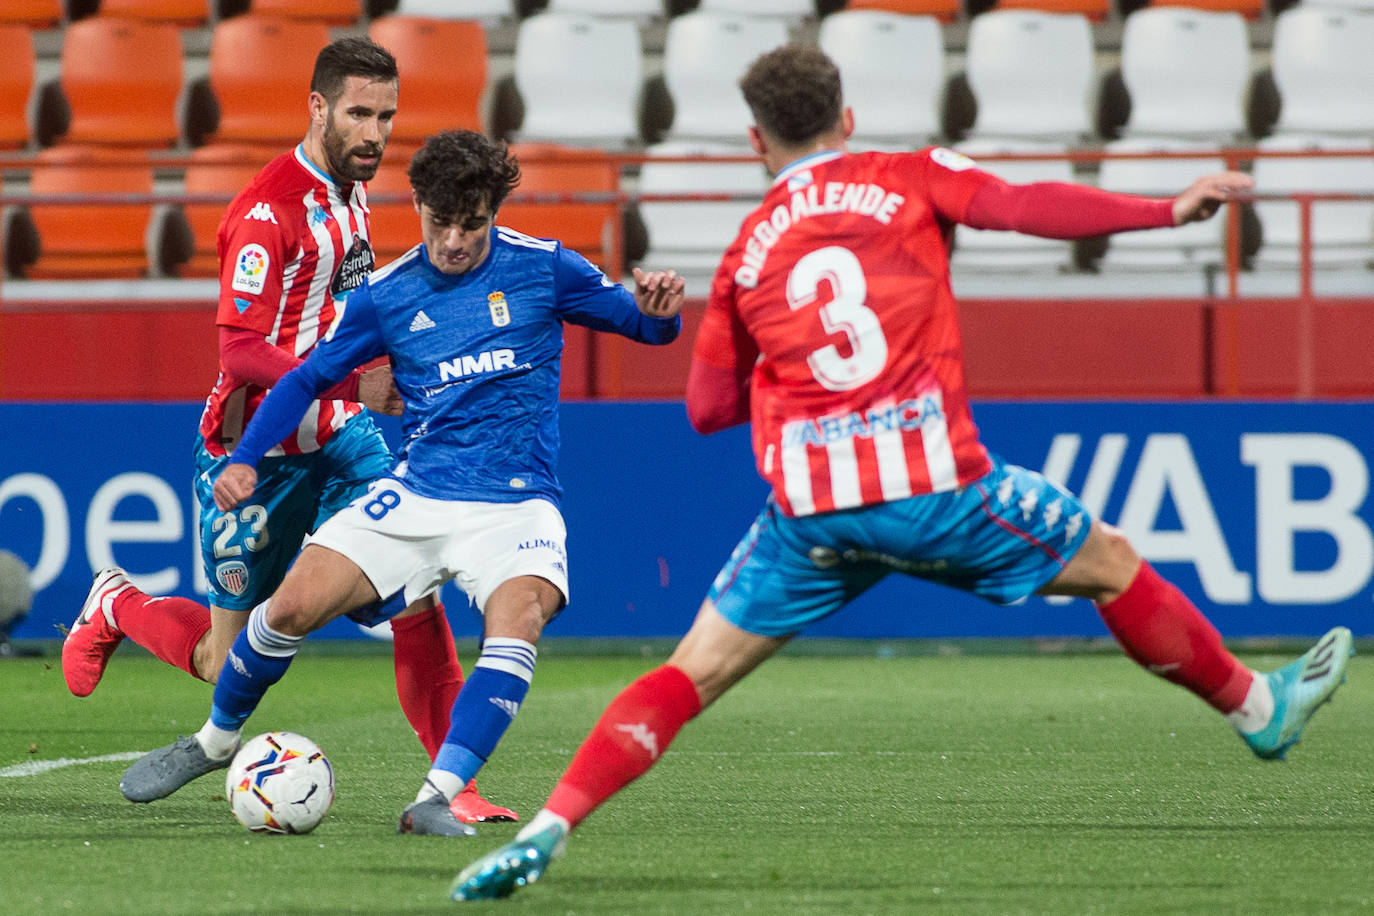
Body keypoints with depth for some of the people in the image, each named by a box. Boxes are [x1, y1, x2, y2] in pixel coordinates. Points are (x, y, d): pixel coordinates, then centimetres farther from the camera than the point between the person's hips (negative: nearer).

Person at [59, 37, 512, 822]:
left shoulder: (353, 186, 5)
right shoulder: (269, 212, -22)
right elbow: (241, 353, -27)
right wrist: (356, 384, -35)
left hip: (340, 434, 6)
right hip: (258, 450, -6)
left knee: (416, 594, -14)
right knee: (228, 662, 6)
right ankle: (116, 605, 38)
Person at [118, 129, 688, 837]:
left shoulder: (540, 268, 0)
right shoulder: (386, 295, 5)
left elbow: (646, 325, 6)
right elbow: (309, 376, 13)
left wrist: (657, 311, -19)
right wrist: (245, 458, 0)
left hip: (516, 506, -2)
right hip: (415, 496, 2)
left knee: (518, 619, -32)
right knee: (295, 603, -12)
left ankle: (434, 801, -32)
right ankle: (214, 741, 16)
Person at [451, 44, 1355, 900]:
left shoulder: (747, 251, 16)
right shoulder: (911, 178, 9)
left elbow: (709, 407, 19)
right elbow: (1021, 205, -8)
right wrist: (1170, 208, -5)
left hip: (808, 506, 2)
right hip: (932, 484, -2)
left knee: (691, 675, 7)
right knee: (1112, 567, 20)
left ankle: (546, 830, -9)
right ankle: (1259, 709, 34)